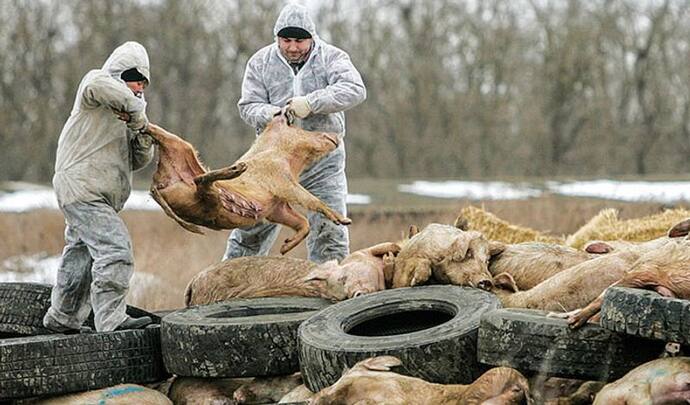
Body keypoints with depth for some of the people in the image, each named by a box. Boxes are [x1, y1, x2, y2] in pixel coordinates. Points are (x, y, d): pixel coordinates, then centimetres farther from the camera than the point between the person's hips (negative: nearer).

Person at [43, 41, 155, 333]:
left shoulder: (124, 111, 21)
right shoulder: (95, 82, -4)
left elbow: (137, 161, 13)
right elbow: (99, 86, -33)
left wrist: (142, 135, -8)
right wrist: (138, 114, -23)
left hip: (99, 196, 10)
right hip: (81, 186, -10)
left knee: (81, 255, 19)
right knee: (115, 249, -20)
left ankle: (62, 318, 32)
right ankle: (111, 320, -25)